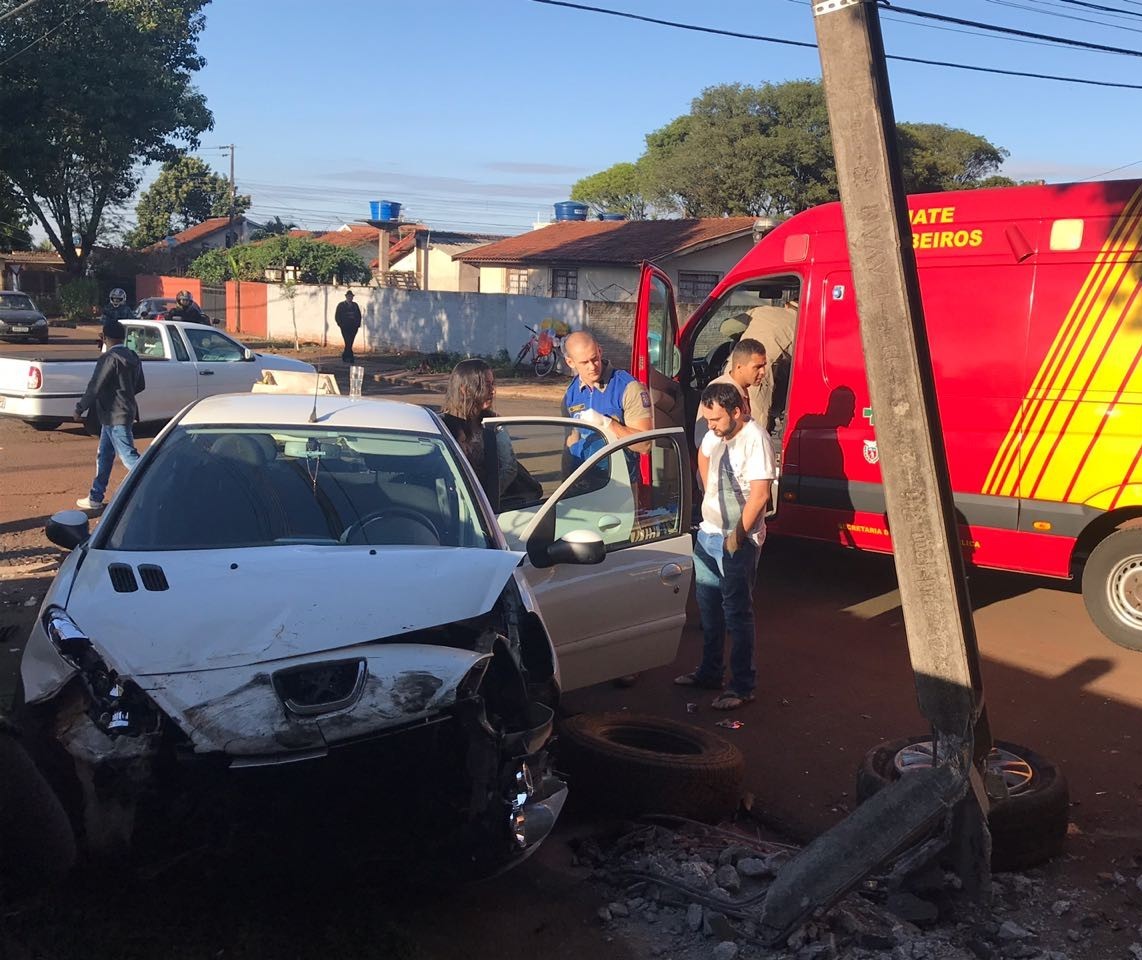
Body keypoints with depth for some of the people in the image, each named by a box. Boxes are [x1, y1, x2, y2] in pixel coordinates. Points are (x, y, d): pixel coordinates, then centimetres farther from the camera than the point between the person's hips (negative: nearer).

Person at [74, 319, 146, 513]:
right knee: (104, 456, 16)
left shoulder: (109, 359, -17)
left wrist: (80, 408, -6)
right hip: (126, 412, 10)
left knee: (129, 456, -9)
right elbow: (140, 385, 17)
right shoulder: (133, 358, 9)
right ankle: (95, 498, 22)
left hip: (115, 417, -10)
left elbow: (94, 388, -18)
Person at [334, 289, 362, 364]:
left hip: (353, 328, 4)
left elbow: (359, 315, 19)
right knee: (348, 343, -13)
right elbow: (337, 316, 4)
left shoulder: (355, 305, 14)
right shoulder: (341, 305, 4)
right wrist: (341, 324, -7)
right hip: (345, 328, -4)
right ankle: (351, 358, -10)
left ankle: (344, 357, 18)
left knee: (350, 343, 4)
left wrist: (358, 324, 6)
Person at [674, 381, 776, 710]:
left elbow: (760, 493, -24)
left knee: (737, 613, -2)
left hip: (737, 542, -8)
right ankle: (709, 672, 31)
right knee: (709, 608, 17)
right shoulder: (715, 434, 5)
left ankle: (742, 686, 7)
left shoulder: (754, 438, -20)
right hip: (707, 534, 8)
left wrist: (737, 535, -19)